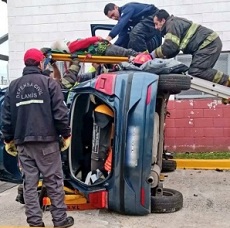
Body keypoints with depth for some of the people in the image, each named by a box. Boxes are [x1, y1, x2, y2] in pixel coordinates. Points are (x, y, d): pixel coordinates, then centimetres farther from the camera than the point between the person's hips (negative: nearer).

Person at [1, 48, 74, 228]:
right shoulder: (48, 82, -2)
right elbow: (60, 112, -8)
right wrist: (66, 134, 1)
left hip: (23, 142, 4)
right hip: (46, 140, -3)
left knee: (29, 182, 7)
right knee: (54, 181, 4)